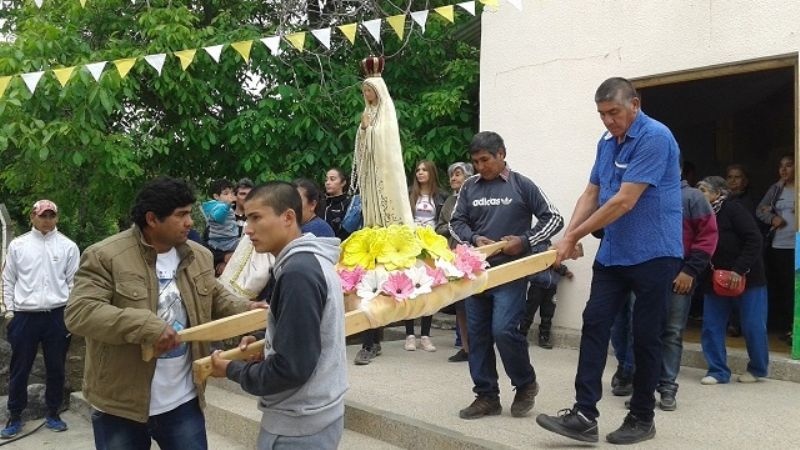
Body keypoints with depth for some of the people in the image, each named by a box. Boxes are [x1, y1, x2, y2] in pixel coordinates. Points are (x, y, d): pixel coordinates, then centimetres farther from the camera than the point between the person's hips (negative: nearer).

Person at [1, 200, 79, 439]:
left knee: (55, 368, 8)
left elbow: (74, 282, 3)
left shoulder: (68, 246, 2)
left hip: (57, 316, 0)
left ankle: (53, 413, 22)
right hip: (24, 316, 0)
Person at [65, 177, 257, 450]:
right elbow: (79, 313, -22)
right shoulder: (104, 257, -13)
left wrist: (246, 309, -4)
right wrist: (147, 326, -31)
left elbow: (216, 299, 17)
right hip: (120, 405, -4)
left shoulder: (198, 256, 4)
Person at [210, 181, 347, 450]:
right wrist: (265, 342, 6)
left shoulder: (298, 272, -24)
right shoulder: (312, 260, 6)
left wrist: (232, 370, -11)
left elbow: (292, 368, -24)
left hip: (298, 424, -9)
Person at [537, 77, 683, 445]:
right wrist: (568, 236, -6)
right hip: (612, 254, 7)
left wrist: (574, 237, -16)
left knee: (645, 336, 3)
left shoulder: (655, 138, -16)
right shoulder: (606, 143, 9)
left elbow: (625, 201, -21)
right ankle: (584, 415, 1)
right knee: (594, 325, -1)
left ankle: (642, 419, 18)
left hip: (652, 254, -7)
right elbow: (591, 194, 10)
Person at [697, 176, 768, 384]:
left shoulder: (733, 209, -14)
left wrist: (739, 270, -22)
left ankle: (757, 369, 23)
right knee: (711, 326, 2)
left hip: (747, 277, -6)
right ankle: (718, 371, 12)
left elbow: (754, 240, -18)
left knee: (752, 326, 3)